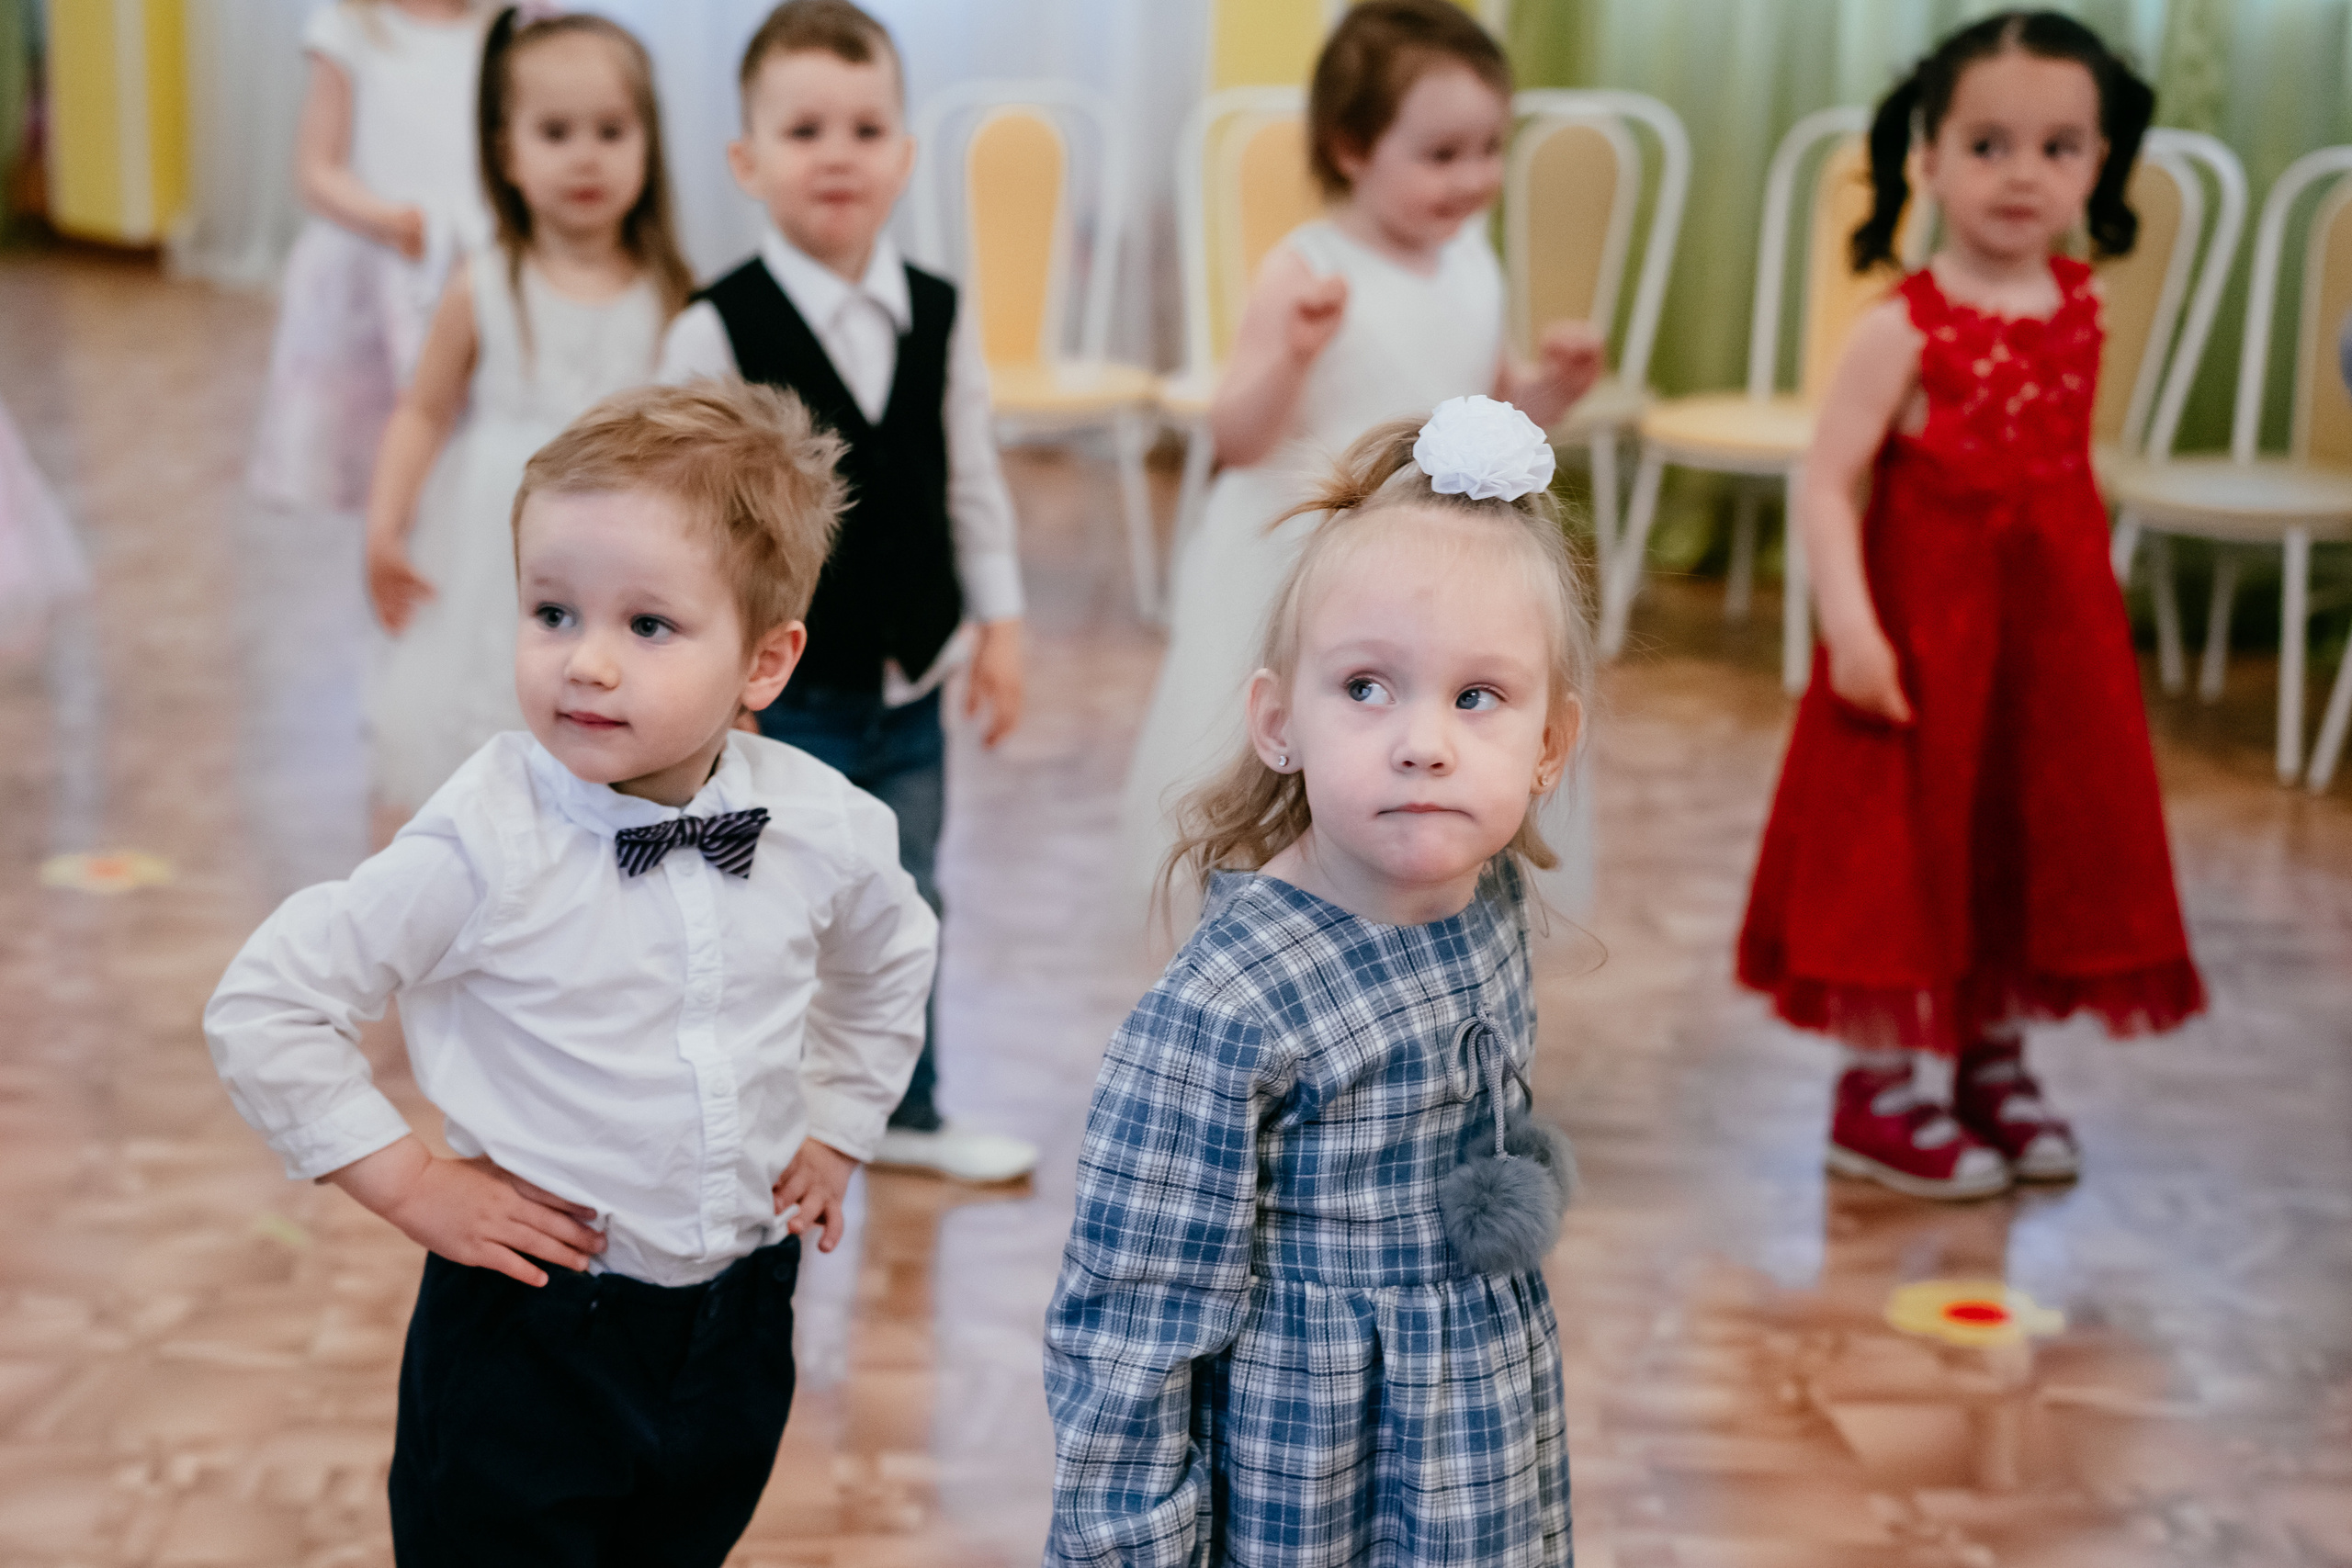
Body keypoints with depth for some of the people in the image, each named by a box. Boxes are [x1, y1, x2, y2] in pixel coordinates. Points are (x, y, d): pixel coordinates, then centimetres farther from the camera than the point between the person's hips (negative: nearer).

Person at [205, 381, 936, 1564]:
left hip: (740, 1326, 4)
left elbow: (888, 959, 17)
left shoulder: (825, 829, -7)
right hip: (531, 1334, -4)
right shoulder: (483, 847, -21)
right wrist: (412, 1186, -14)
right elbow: (261, 1011, -16)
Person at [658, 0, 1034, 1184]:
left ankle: (904, 1111, 34)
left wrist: (997, 623, 8)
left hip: (908, 681, 5)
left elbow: (974, 482, 8)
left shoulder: (938, 318, 0)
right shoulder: (718, 329, -14)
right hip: (781, 691, -5)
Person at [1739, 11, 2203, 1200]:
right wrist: (1849, 628, -26)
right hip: (1926, 627, -6)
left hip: (2055, 631, 6)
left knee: (2031, 838, 13)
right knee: (1914, 846, 2)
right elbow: (1827, 484, -18)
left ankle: (1992, 1057, 30)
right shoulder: (1903, 329, -16)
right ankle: (1888, 1086, 15)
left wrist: (2088, 594, 15)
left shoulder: (2080, 312, 3)